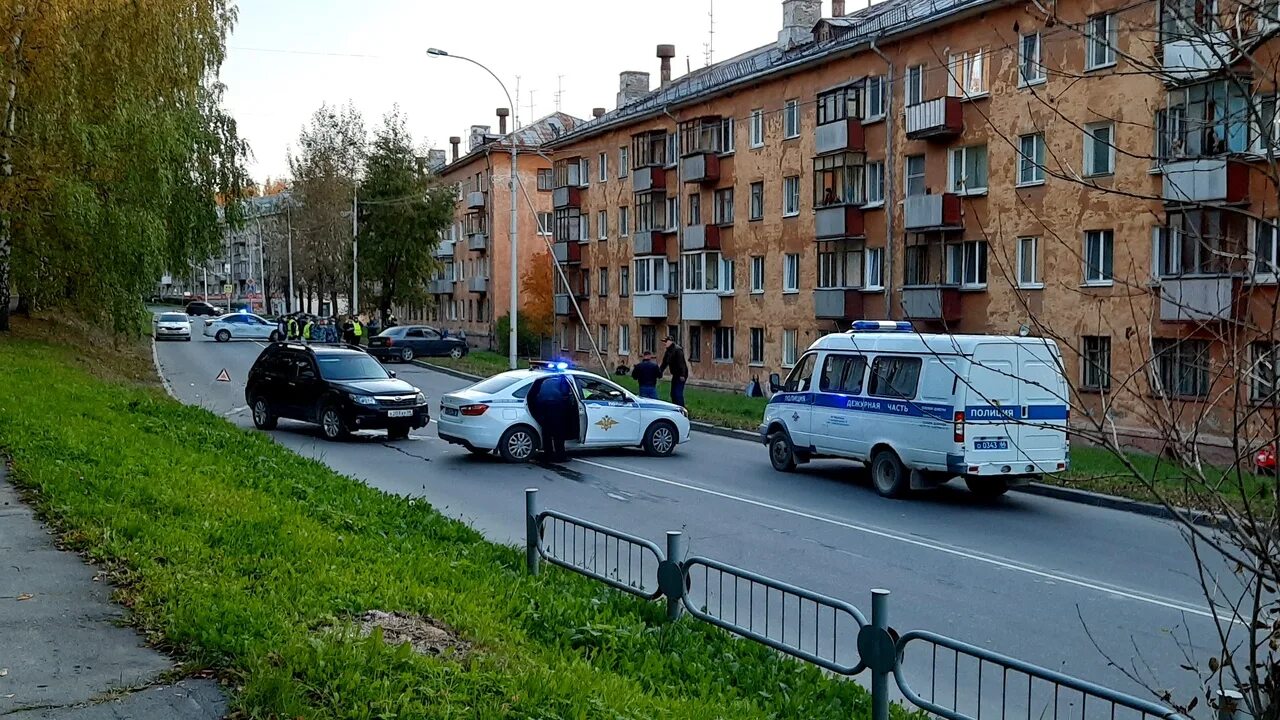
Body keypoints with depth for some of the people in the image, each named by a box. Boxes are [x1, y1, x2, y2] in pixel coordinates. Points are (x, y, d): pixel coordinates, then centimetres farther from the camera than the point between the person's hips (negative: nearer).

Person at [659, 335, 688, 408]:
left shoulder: (678, 350, -17)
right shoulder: (668, 351, 13)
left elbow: (681, 363, -24)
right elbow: (664, 364, 16)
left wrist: (682, 375, -28)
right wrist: (659, 372, 4)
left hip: (681, 375, -10)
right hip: (675, 375, 10)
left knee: (678, 393, -14)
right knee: (673, 393, 12)